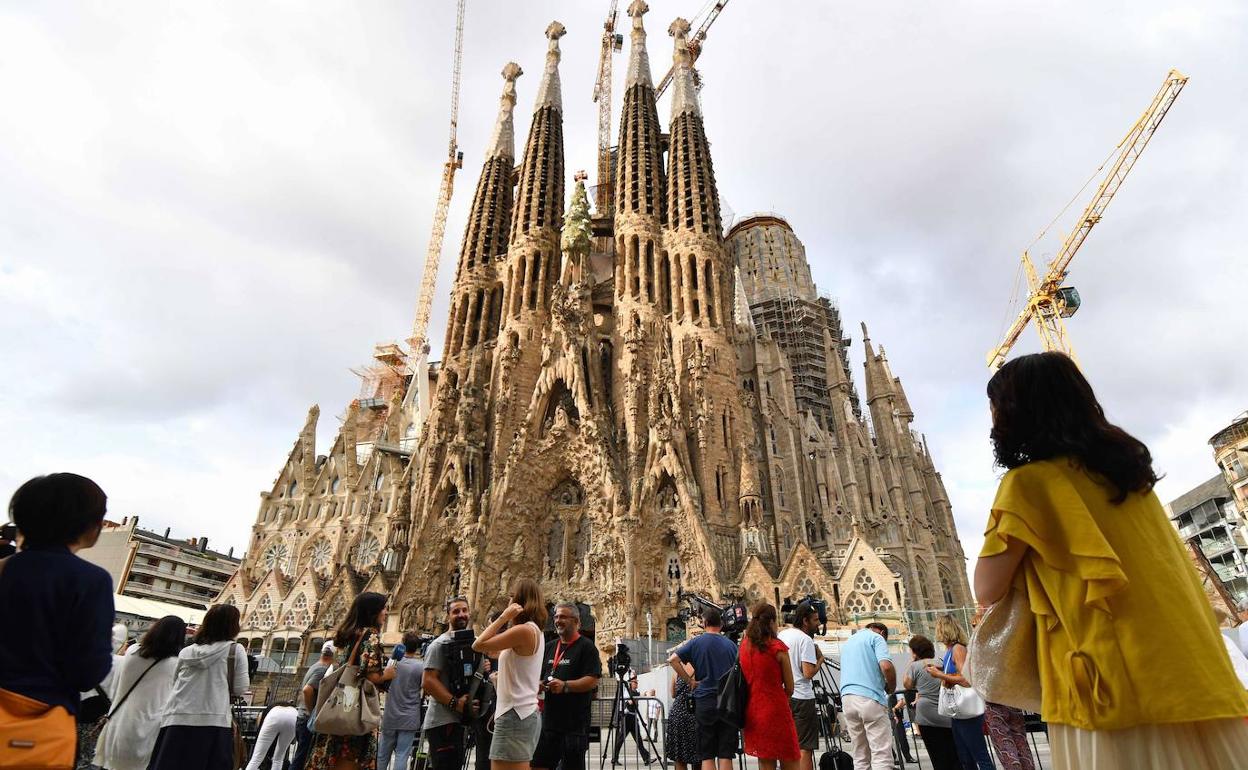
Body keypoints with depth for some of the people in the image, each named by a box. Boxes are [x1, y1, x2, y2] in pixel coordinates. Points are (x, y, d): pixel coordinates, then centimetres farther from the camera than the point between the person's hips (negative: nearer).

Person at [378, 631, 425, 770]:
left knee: (383, 754, 16)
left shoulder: (393, 662, -4)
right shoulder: (421, 666, -13)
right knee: (402, 755, 0)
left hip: (390, 717, 3)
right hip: (409, 719, -3)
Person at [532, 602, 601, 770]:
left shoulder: (586, 646, -5)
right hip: (548, 720, 6)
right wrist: (538, 685, 0)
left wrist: (565, 686, -24)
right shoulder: (550, 646, 15)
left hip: (575, 723, -6)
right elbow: (540, 676, 23)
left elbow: (593, 681, -14)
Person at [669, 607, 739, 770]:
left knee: (707, 756, 5)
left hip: (705, 700, -2)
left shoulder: (697, 642, -1)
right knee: (725, 755, 6)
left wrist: (690, 681, -3)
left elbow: (672, 660, -10)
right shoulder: (731, 644, 7)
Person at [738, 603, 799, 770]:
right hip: (776, 712, -5)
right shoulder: (778, 647, -12)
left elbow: (745, 680, 10)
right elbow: (789, 688, -6)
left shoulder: (744, 646, 3)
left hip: (753, 711, 5)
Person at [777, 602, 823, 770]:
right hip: (802, 698, -7)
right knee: (805, 748, -2)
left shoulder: (782, 634, 11)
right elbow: (808, 673, -20)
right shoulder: (806, 639, -14)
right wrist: (820, 659, -4)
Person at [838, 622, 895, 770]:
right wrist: (891, 687, 5)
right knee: (882, 754, -6)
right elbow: (886, 666, -13)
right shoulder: (876, 637, 2)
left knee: (860, 757, 10)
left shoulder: (847, 642, 25)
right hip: (870, 698, -6)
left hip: (847, 697, 7)